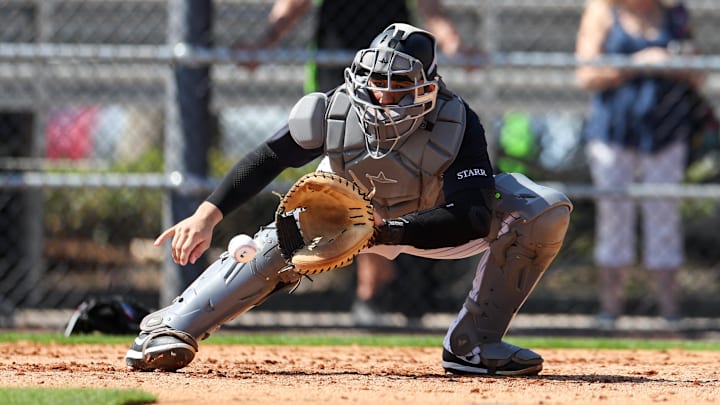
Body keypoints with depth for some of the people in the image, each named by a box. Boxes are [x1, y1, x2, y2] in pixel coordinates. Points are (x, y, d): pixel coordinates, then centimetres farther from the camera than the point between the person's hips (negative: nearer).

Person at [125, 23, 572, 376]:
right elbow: (268, 159, -21)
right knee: (278, 242, -27)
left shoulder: (456, 123, -35)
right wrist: (207, 215, -34)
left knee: (548, 211, -23)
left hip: (434, 219, 0)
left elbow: (473, 218, -43)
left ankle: (474, 344, -15)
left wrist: (387, 231, -53)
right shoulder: (334, 113, -30)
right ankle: (171, 329, -13)